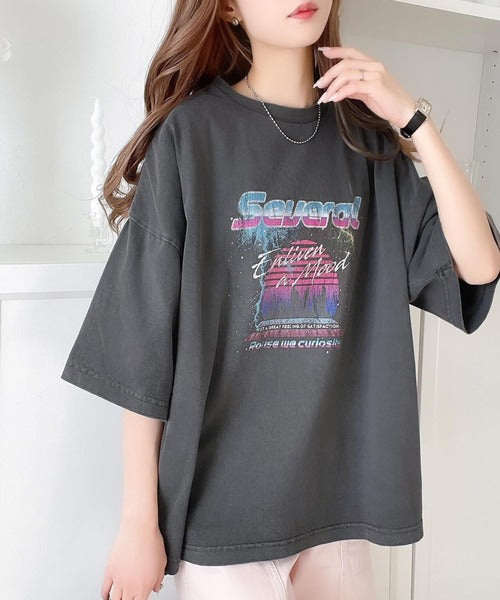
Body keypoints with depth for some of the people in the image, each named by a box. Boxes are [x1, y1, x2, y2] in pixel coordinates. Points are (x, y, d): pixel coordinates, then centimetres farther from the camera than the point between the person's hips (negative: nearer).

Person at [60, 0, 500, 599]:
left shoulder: (367, 141, 5)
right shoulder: (191, 132, -7)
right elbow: (144, 341, -9)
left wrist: (412, 119, -9)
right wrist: (138, 522, -7)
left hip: (339, 490, 4)